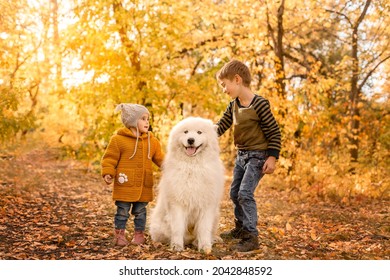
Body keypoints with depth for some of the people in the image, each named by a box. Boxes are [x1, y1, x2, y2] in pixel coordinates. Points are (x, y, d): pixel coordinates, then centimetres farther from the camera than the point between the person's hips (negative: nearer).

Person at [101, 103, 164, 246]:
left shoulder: (152, 141, 8)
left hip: (144, 186, 4)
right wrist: (108, 173, -14)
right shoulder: (118, 139, -5)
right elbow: (110, 158, -4)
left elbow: (160, 159, 14)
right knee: (122, 211, 5)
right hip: (125, 185, -4)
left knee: (140, 212, 12)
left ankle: (139, 234, 25)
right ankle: (119, 234, 17)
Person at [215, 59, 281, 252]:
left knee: (245, 193, -16)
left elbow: (274, 132, -16)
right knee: (234, 193, 15)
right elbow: (222, 125, 7)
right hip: (241, 154, 9)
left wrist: (272, 157, -19)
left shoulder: (259, 104, -18)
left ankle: (251, 236, -10)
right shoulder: (234, 105, 4)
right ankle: (240, 228, 33)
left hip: (257, 155, -9)